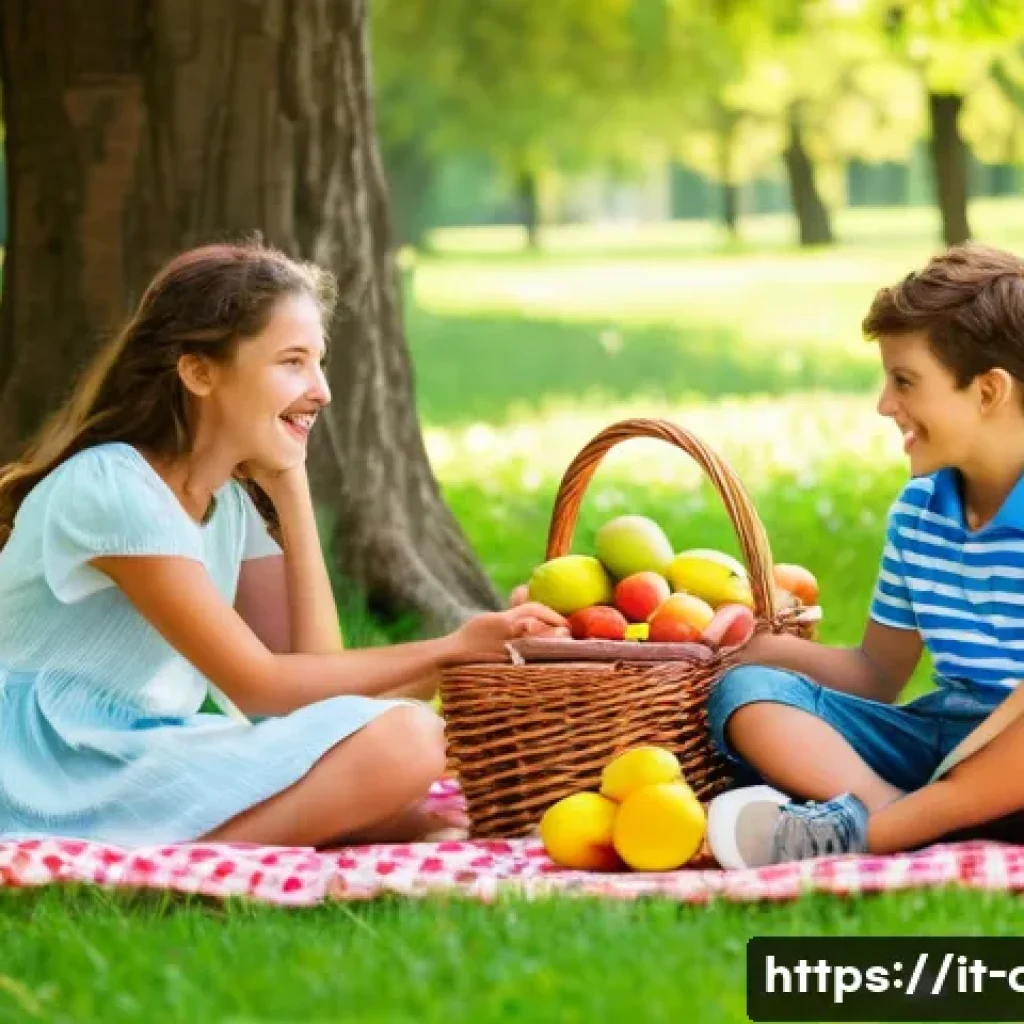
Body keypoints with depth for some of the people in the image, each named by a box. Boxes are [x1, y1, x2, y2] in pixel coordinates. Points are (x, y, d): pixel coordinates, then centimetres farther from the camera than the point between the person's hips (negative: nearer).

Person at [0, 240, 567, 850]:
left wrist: (292, 490, 3)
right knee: (404, 739, -20)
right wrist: (449, 650, -9)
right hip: (62, 780, -9)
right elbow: (259, 686, -13)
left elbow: (315, 664, 2)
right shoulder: (109, 487, -13)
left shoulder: (232, 503, 13)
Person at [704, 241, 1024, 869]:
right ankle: (894, 814, -35)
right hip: (936, 742, 7)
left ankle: (862, 827, -40)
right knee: (746, 688, -8)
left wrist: (951, 778, -31)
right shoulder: (917, 512, 12)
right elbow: (879, 674, 19)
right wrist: (761, 644, 4)